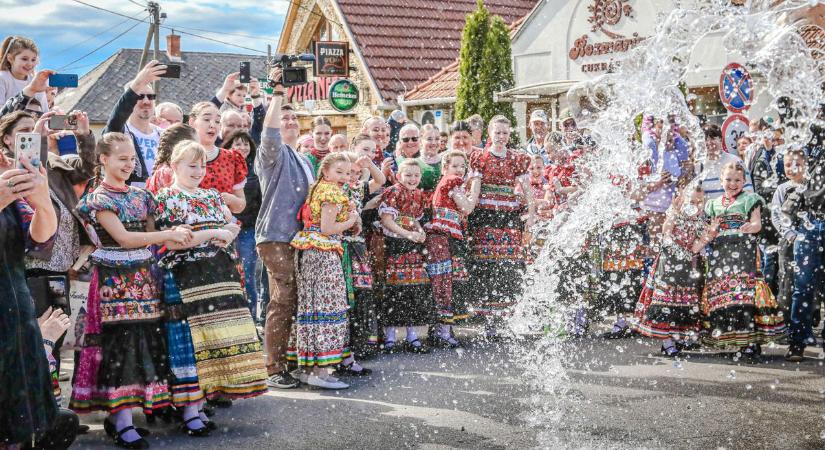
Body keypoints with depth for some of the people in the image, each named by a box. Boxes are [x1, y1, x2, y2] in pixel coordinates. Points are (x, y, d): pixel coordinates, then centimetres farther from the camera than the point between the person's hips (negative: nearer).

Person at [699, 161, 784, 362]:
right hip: (719, 253, 5)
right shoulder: (714, 204, 20)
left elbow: (757, 224, -3)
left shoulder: (750, 199, 8)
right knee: (718, 292, -3)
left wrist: (749, 227, -26)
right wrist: (708, 236, -3)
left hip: (743, 250, -5)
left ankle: (750, 342, -20)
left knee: (744, 291, -17)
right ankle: (727, 338, 3)